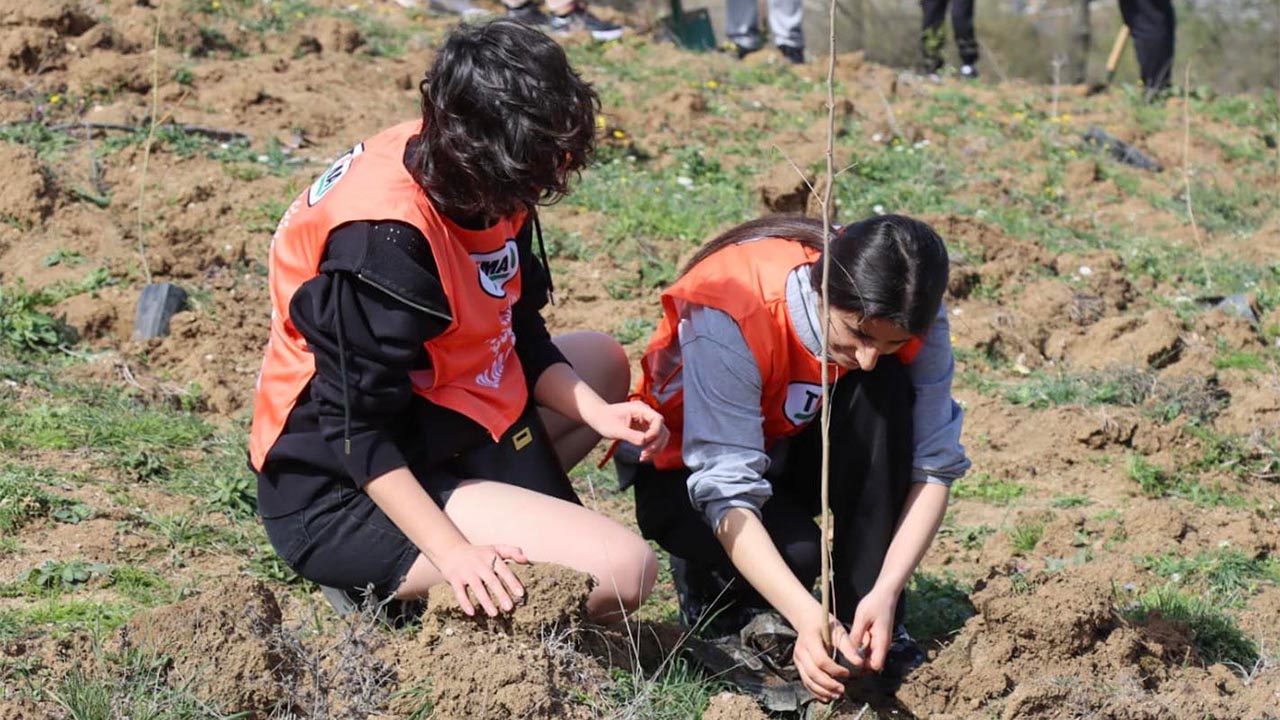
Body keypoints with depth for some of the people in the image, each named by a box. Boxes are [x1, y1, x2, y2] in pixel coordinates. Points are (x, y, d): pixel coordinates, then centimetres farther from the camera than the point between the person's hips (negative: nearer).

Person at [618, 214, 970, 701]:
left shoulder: (908, 321, -22)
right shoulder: (730, 314, -35)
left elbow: (934, 466, -21)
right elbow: (727, 491, -37)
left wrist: (886, 593, -35)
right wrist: (808, 618, -48)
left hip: (798, 451, 4)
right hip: (689, 469, -4)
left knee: (887, 390, -27)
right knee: (795, 551, -34)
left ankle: (874, 629, -19)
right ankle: (711, 578, 2)